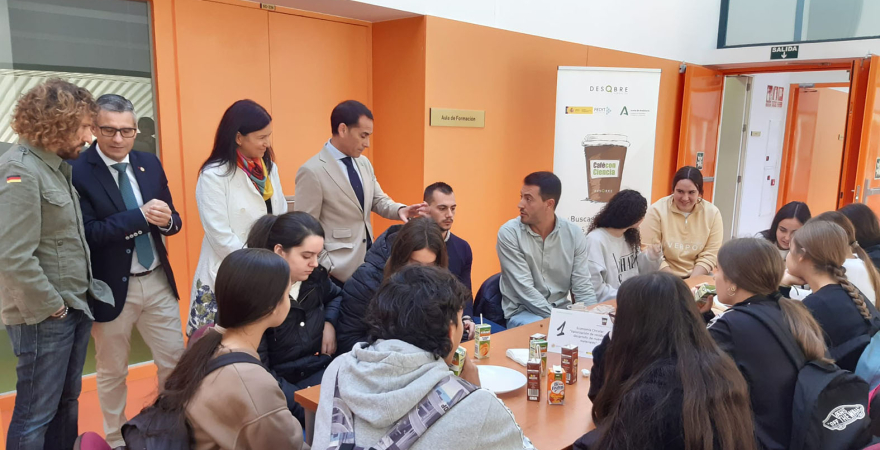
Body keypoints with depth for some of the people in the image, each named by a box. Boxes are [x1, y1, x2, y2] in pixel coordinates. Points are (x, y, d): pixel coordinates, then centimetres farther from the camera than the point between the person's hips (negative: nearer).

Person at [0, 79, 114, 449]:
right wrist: (51, 307, -15)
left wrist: (81, 296, 8)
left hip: (75, 307, 9)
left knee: (66, 403, 18)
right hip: (45, 317, -8)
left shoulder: (55, 166, 11)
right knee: (36, 414, 4)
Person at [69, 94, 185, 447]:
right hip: (112, 288, -4)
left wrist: (166, 220, -16)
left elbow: (172, 220, 7)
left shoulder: (150, 163, 4)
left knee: (175, 362, 12)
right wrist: (140, 215, -29)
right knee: (112, 372, 15)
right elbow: (87, 233, -21)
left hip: (158, 282, 4)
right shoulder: (77, 171, -13)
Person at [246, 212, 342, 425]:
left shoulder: (315, 277, 2)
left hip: (319, 372, 6)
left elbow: (336, 295, 26)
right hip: (280, 385, -5)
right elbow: (259, 371, -18)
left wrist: (330, 322, 4)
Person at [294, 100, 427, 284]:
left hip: (368, 256, 7)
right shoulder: (312, 171, -15)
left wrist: (400, 209, -8)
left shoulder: (364, 163, 6)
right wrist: (325, 268, -13)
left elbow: (378, 200, 13)